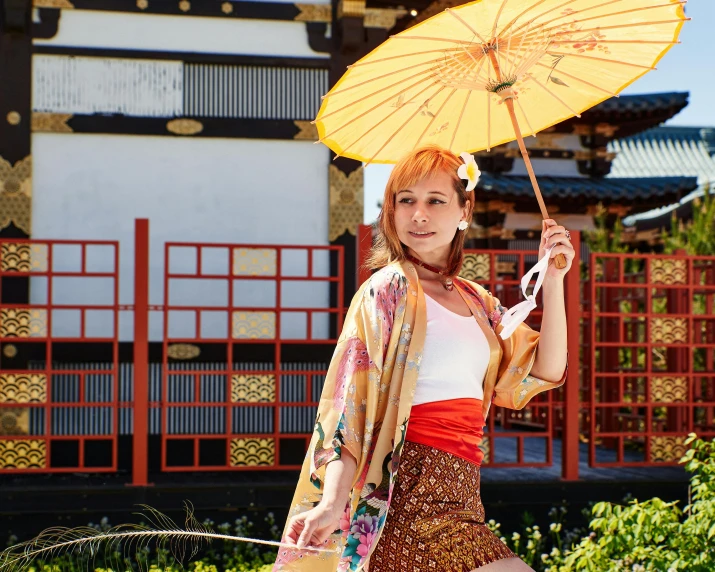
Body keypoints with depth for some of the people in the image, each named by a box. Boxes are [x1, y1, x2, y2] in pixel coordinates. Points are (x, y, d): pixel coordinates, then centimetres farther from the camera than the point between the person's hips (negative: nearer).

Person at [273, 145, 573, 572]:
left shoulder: (477, 302, 18)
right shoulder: (389, 289, -4)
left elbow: (545, 372, 16)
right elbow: (351, 400, -12)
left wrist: (554, 281, 7)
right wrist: (333, 502, -23)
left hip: (460, 495, 8)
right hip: (417, 489, -8)